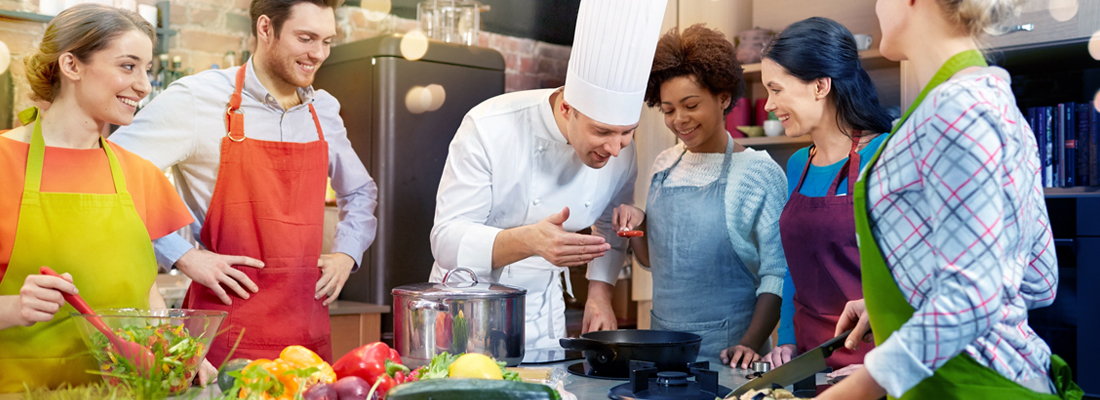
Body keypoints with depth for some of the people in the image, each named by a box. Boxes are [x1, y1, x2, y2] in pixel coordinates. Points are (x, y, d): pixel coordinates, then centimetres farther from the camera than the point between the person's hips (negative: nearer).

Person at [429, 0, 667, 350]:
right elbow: (447, 240, -27)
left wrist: (599, 293, -3)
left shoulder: (620, 149, -11)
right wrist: (527, 241, -42)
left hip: (545, 310, 4)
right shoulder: (488, 128, -25)